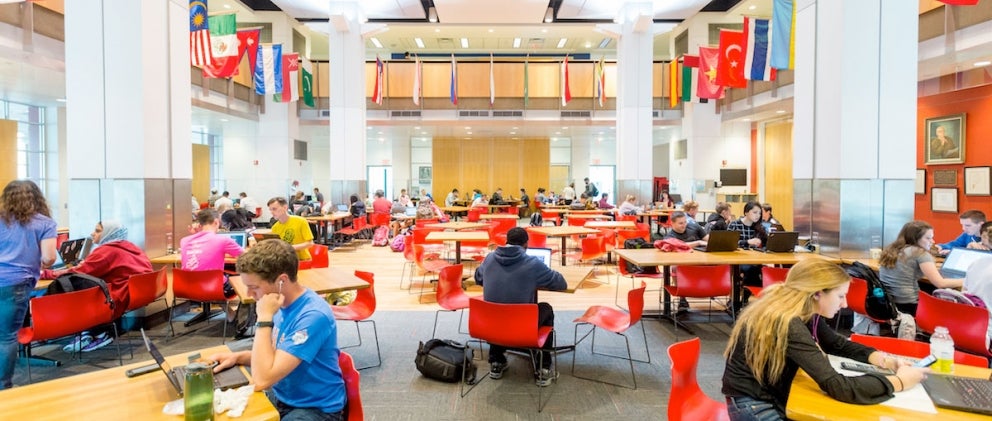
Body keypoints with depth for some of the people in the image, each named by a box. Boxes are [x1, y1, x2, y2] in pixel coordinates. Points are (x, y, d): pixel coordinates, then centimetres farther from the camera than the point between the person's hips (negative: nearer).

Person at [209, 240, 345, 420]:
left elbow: (262, 380, -28)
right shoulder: (285, 304, -1)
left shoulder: (313, 316, -28)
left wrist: (264, 318, -26)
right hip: (282, 396, 8)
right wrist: (237, 357, -3)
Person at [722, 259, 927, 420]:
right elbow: (837, 386, -30)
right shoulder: (788, 324, -29)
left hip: (774, 395, 8)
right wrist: (898, 382, -19)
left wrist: (884, 360, -2)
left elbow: (838, 344, 14)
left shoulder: (807, 313, -2)